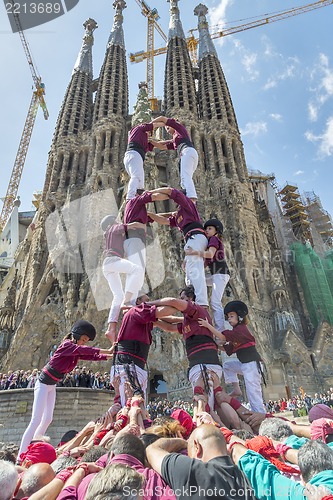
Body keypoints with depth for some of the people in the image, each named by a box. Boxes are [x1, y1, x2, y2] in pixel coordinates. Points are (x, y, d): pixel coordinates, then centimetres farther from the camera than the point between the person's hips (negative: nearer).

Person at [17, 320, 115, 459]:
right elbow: (84, 350, -35)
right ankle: (21, 454, -4)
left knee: (47, 419, 10)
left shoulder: (77, 352, 4)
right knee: (36, 420, -10)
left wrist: (109, 356, -14)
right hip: (43, 384, -9)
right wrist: (107, 351, -38)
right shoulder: (67, 345, -21)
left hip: (52, 386, 9)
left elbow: (91, 356, -1)